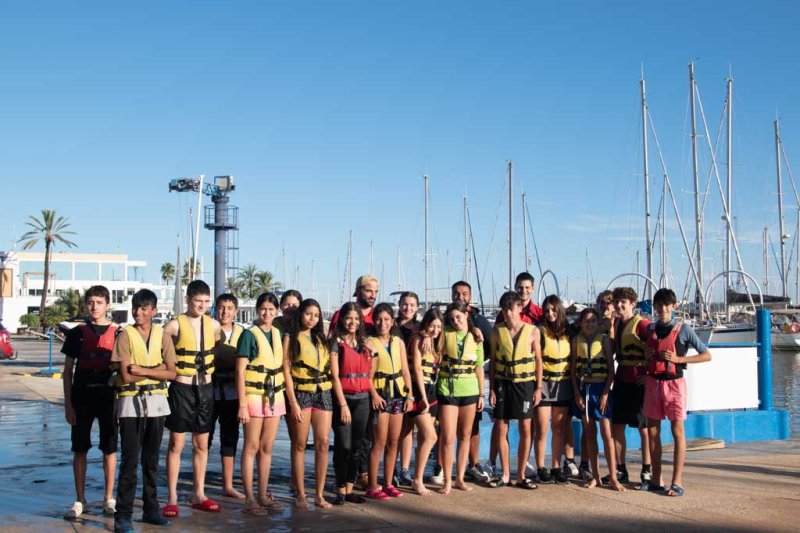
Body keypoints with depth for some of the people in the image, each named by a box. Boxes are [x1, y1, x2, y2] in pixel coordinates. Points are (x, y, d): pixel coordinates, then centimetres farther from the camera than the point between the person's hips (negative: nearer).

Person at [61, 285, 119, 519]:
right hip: (82, 397, 0)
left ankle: (109, 498, 16)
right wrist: (68, 403, -2)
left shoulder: (117, 333, 2)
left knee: (109, 449, 6)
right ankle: (79, 500, 14)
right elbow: (67, 370, 4)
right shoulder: (77, 333, 3)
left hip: (109, 397, 0)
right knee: (80, 449, 5)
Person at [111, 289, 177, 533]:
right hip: (131, 402, -3)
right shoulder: (125, 335, -4)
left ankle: (151, 509, 21)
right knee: (130, 460, -4)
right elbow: (126, 376, -12)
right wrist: (156, 370, -10)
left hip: (156, 402, 3)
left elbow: (172, 373, -3)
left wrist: (143, 370, -13)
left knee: (152, 459, 11)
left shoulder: (162, 336, 4)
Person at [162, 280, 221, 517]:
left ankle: (199, 495, 21)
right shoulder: (175, 325, -10)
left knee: (201, 445, 11)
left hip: (205, 389, 4)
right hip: (182, 388, -4)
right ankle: (172, 499, 7)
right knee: (176, 444, 0)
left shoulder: (214, 325, 4)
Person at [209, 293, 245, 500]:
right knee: (205, 437, 2)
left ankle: (228, 485, 18)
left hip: (232, 391, 4)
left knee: (230, 437, 10)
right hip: (210, 390, -4)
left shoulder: (242, 333, 9)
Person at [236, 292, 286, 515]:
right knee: (252, 447, 0)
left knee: (267, 447, 10)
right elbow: (240, 371, -10)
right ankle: (249, 499, 5)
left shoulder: (278, 334, 9)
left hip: (275, 396, 5)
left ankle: (263, 495, 19)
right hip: (254, 395, -5)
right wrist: (242, 404, -15)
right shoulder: (249, 334, -7)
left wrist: (285, 397, 9)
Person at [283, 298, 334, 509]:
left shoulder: (321, 339, 15)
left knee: (323, 443, 0)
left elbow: (333, 369, 18)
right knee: (300, 444, 1)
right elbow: (286, 371, -6)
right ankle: (300, 494, 9)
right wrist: (293, 402, -11)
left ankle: (319, 494, 6)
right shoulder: (291, 338, 1)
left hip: (323, 394, 4)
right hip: (300, 393, -4)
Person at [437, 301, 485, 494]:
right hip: (447, 390, -2)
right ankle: (447, 481, 5)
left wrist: (481, 394, 7)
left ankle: (460, 478, 18)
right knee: (448, 438, -5)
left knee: (465, 436, 8)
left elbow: (479, 368, 9)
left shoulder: (476, 338, 6)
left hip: (469, 391, 3)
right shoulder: (446, 333, 0)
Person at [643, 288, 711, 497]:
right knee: (652, 430, 7)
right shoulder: (649, 329, 9)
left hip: (674, 382, -5)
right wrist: (646, 356, -2)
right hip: (652, 382, 5)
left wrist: (678, 359, -13)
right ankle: (656, 480, 16)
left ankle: (677, 482, -2)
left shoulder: (683, 329, -4)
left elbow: (706, 355, -4)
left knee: (677, 431, -3)